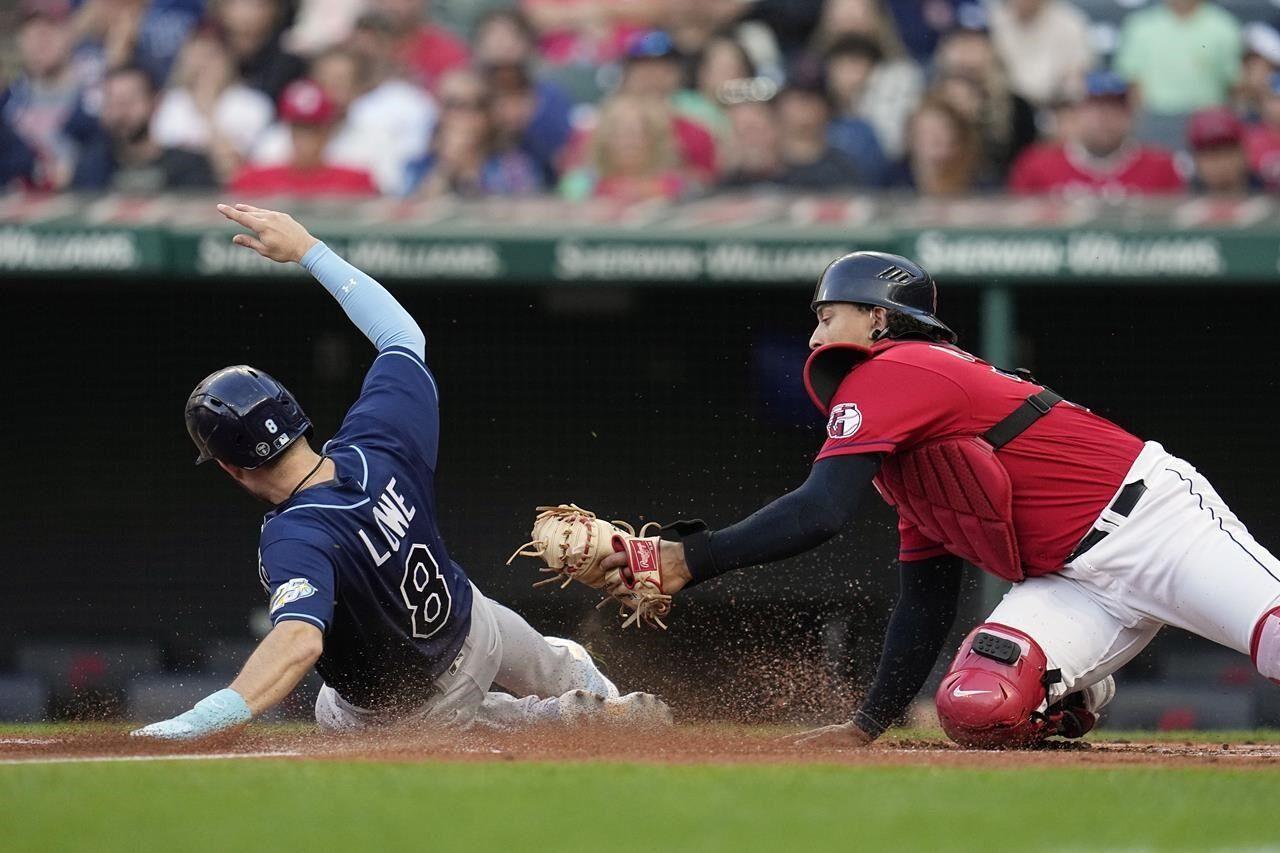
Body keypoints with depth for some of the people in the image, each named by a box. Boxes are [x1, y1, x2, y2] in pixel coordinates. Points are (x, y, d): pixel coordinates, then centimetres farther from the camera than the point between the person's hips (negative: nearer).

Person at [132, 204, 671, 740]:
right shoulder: (379, 448, -26)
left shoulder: (293, 539, -43)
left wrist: (203, 719, -74)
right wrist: (306, 249, -4)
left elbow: (300, 642, -61)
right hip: (474, 627, 4)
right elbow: (403, 333, -8)